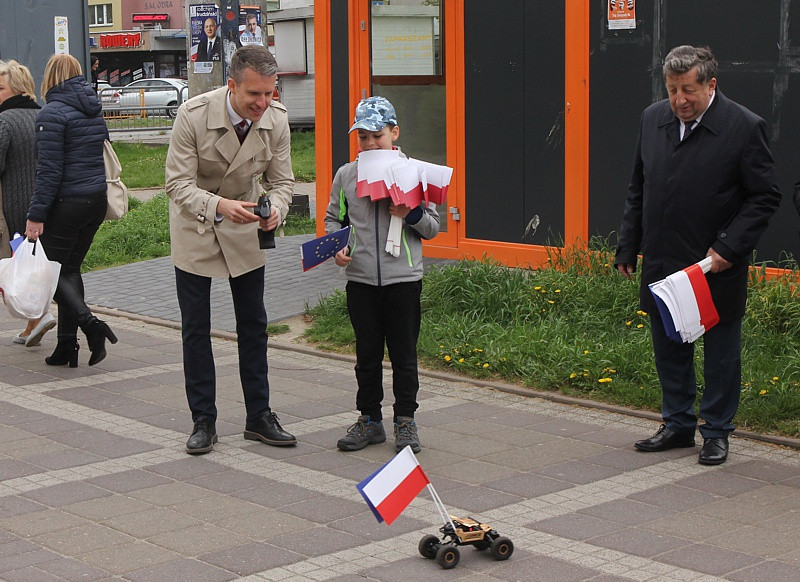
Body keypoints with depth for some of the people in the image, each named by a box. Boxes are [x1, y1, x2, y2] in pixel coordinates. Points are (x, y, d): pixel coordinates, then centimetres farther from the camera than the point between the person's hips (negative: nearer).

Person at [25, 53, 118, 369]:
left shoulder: (52, 114, -12)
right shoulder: (94, 111, 12)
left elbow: (49, 171, -17)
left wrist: (36, 215, -15)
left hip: (67, 203, -8)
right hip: (97, 201, 8)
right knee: (70, 268, 14)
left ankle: (90, 323, -17)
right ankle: (66, 346, 13)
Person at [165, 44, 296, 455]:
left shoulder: (276, 119, -16)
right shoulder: (193, 115, -26)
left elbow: (281, 181, -6)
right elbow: (178, 184, -24)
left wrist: (275, 209, -29)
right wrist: (219, 205, -41)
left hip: (244, 224, 3)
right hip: (194, 224, -3)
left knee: (253, 323, 6)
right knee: (195, 327, 0)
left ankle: (259, 417, 16)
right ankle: (203, 421, 10)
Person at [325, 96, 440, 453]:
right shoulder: (346, 175, 4)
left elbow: (433, 227, 3)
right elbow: (334, 218, 15)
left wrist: (411, 214, -16)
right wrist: (338, 246, -3)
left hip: (404, 279, -2)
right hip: (360, 278, 2)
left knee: (404, 353, 6)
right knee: (367, 353, 10)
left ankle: (405, 420, 17)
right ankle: (369, 418, 21)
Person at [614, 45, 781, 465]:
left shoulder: (744, 127, -11)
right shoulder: (652, 120, 5)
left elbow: (765, 197, -7)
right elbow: (638, 189, 15)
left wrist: (729, 247, -15)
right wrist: (628, 246, 12)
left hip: (717, 267, -5)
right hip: (662, 264, 5)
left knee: (720, 354, 8)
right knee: (668, 348, 14)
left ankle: (716, 432, 22)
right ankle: (678, 424, 30)